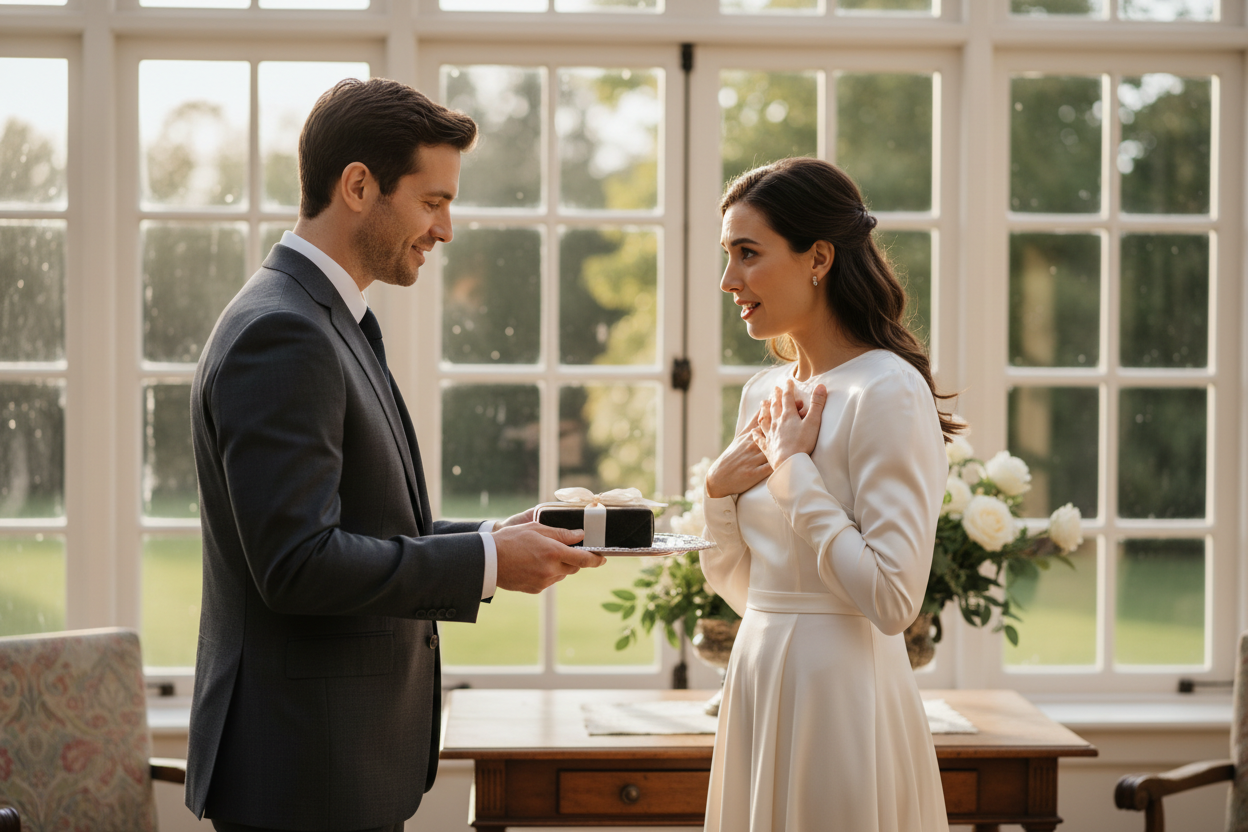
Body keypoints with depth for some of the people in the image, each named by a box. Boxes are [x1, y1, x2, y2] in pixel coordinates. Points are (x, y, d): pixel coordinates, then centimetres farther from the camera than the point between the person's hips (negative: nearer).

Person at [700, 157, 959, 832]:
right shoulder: (764, 393, 11)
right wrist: (719, 490, -1)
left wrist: (793, 468, -16)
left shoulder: (887, 391, -14)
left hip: (840, 694, -8)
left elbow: (892, 598, -22)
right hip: (758, 685, 8)